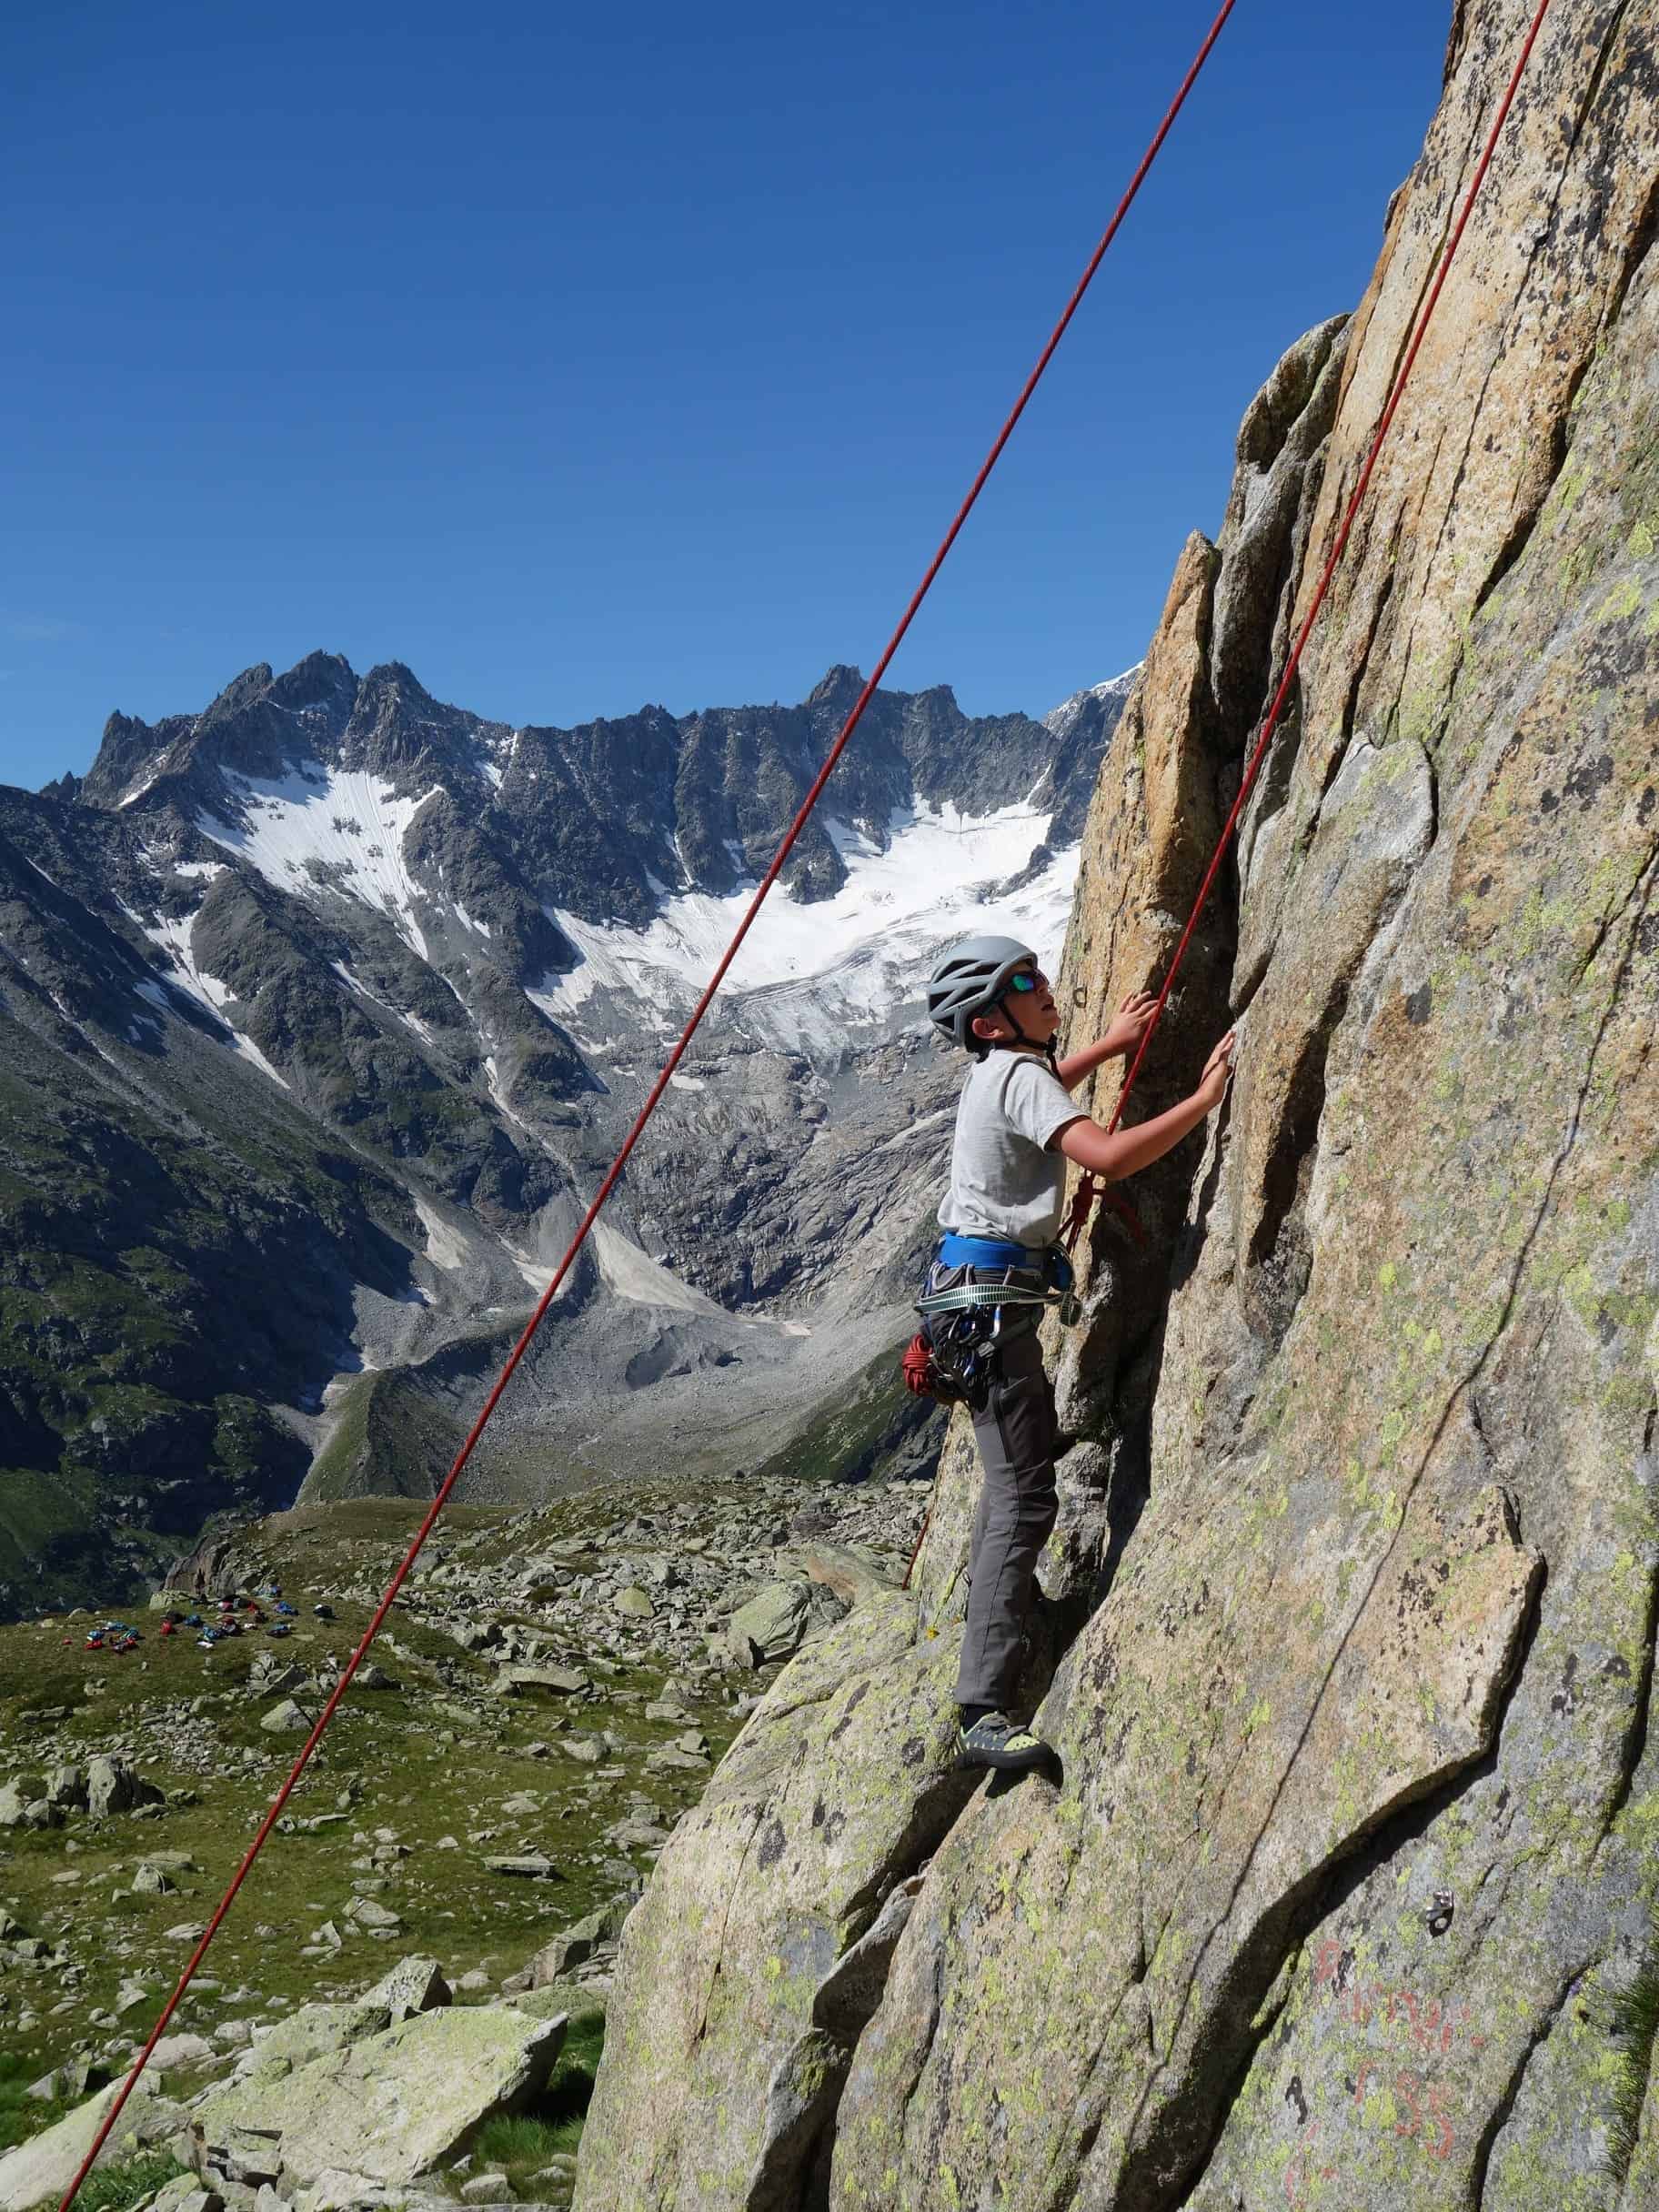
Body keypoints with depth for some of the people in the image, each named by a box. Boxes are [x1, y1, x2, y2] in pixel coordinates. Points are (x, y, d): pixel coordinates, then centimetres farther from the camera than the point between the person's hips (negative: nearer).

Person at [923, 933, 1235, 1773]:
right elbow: (1109, 1156, -29)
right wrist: (1204, 1098, -21)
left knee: (1014, 1485, 25)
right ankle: (983, 1713, -19)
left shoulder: (998, 1070, 15)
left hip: (976, 1294, 11)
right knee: (1023, 1498, -15)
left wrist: (1110, 1043, 42)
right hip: (991, 1296, -11)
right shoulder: (1019, 1076, -15)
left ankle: (992, 1630, 42)